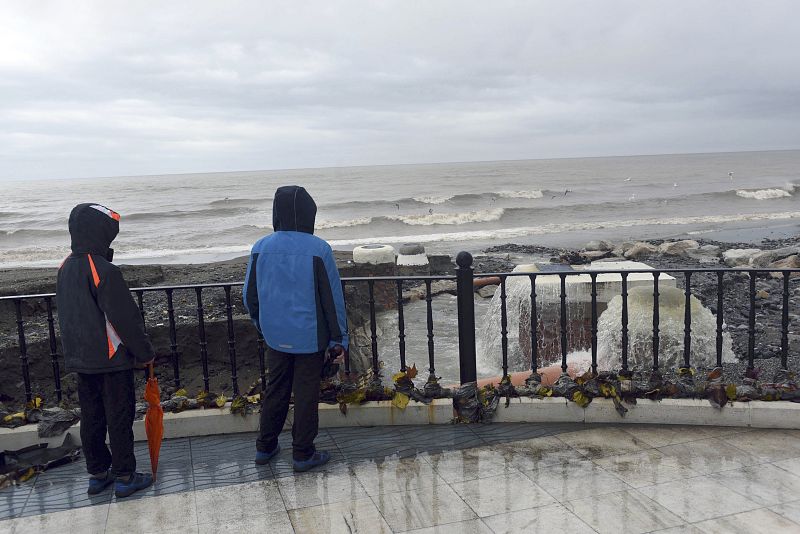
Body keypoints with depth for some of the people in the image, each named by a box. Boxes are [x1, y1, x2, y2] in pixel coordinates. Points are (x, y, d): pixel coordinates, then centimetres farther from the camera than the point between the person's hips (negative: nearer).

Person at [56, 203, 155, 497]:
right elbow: (125, 318, -20)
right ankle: (124, 477, 14)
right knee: (119, 418, 4)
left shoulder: (66, 267, 4)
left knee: (91, 416, 16)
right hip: (112, 359, -8)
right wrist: (145, 352, -9)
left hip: (79, 358, 8)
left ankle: (97, 474, 28)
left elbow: (68, 313, 13)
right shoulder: (104, 271, -23)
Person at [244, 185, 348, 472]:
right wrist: (338, 340, -1)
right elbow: (333, 298, -10)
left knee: (275, 389, 18)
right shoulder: (318, 249, -15)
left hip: (275, 337, 4)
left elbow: (249, 295, 6)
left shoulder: (261, 247, -3)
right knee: (306, 394, 7)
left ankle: (265, 447, 29)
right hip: (310, 338, -4)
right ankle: (303, 454, 17)